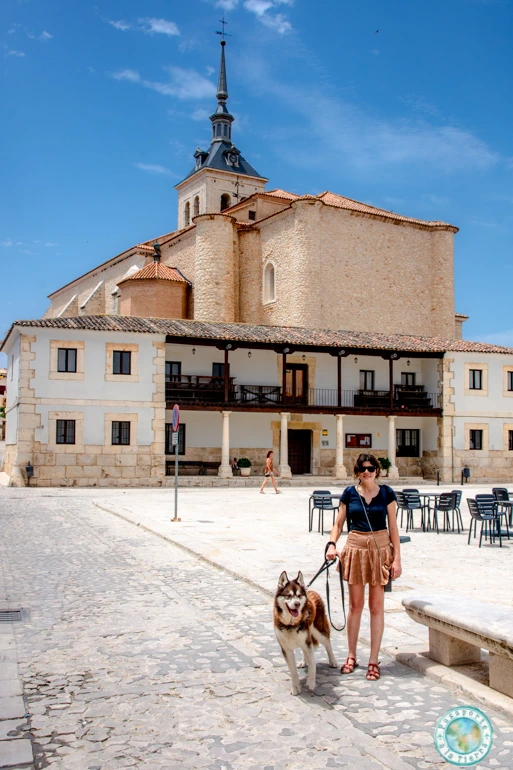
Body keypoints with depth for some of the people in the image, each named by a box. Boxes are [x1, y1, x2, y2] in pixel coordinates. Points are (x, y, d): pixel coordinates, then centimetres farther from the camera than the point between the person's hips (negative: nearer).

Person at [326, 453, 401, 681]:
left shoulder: (386, 493, -2)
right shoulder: (349, 493, 1)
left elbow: (393, 527, -1)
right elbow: (339, 523, 5)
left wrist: (397, 558, -5)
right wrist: (332, 544, -12)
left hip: (380, 548, -1)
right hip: (355, 548, 1)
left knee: (376, 606, 4)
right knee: (355, 604, 10)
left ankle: (373, 660, 14)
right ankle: (351, 655, 23)